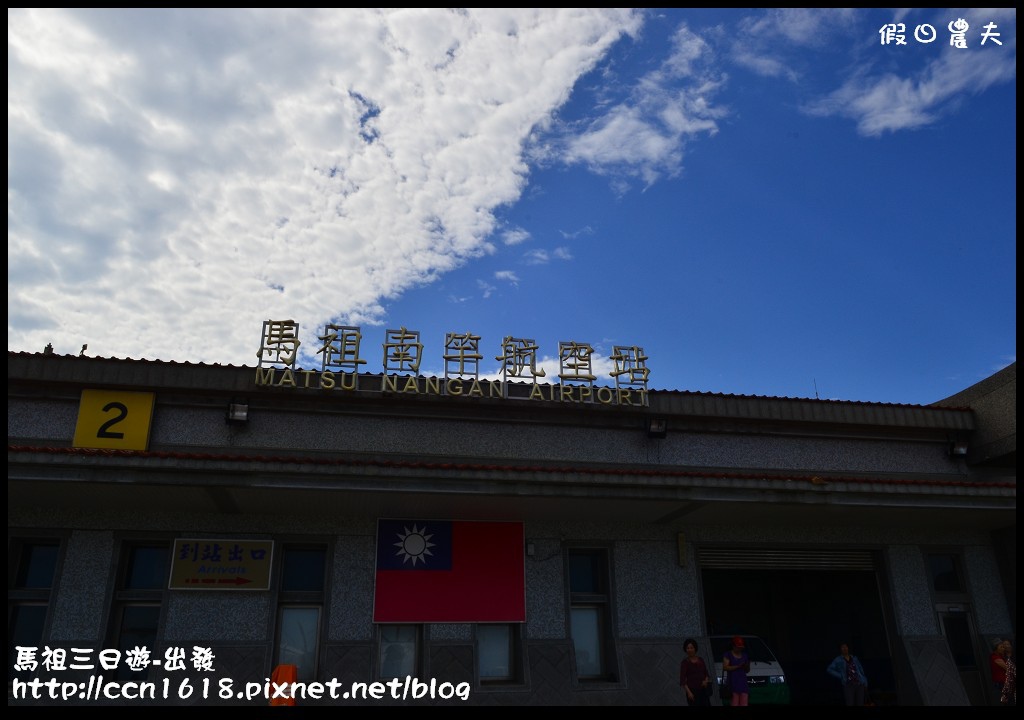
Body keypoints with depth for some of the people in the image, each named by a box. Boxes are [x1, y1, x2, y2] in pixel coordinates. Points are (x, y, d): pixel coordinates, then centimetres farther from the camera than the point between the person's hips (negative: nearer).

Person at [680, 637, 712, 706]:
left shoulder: (701, 660, 9)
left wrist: (706, 681, -6)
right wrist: (688, 692, -19)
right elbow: (682, 679, -10)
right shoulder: (685, 662, -6)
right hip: (692, 690, -5)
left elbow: (706, 674, 15)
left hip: (703, 690, 5)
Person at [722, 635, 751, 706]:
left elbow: (747, 670, 21)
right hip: (732, 682, -5)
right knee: (735, 704, -10)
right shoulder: (728, 655, 2)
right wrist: (737, 666, -18)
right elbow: (725, 667, -10)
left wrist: (746, 666, -2)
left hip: (743, 682, 5)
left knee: (744, 704, -4)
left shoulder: (745, 656, 16)